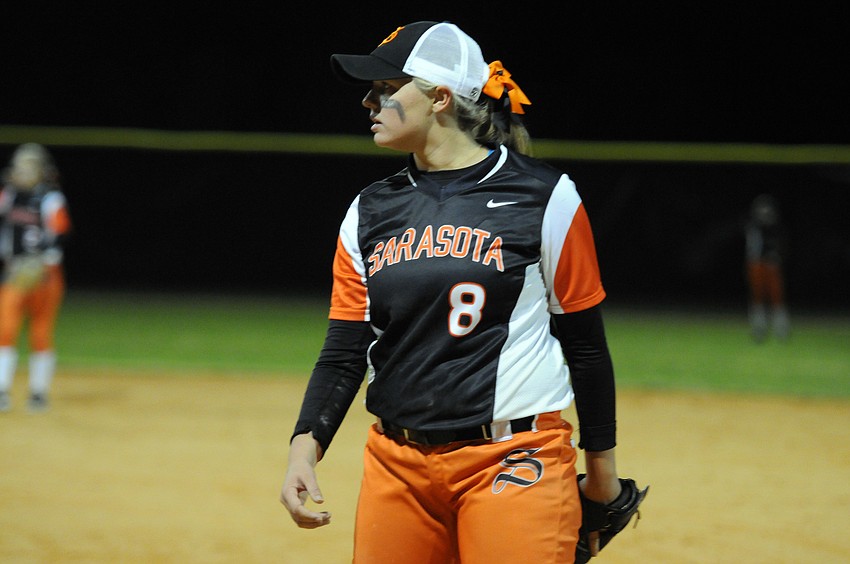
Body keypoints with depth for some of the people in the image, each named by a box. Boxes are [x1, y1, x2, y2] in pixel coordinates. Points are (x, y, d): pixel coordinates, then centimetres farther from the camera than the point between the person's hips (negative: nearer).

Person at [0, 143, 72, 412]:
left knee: (41, 334, 1)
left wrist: (42, 266, -25)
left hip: (43, 276, -4)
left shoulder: (51, 200, -6)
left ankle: (39, 392, 11)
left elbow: (58, 237, -15)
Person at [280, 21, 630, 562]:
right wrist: (307, 445, -10)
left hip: (513, 462, -4)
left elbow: (585, 343, 0)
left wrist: (602, 469, 4)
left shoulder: (546, 198, -4)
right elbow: (345, 350, 6)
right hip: (396, 465, 5)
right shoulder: (371, 212, 10)